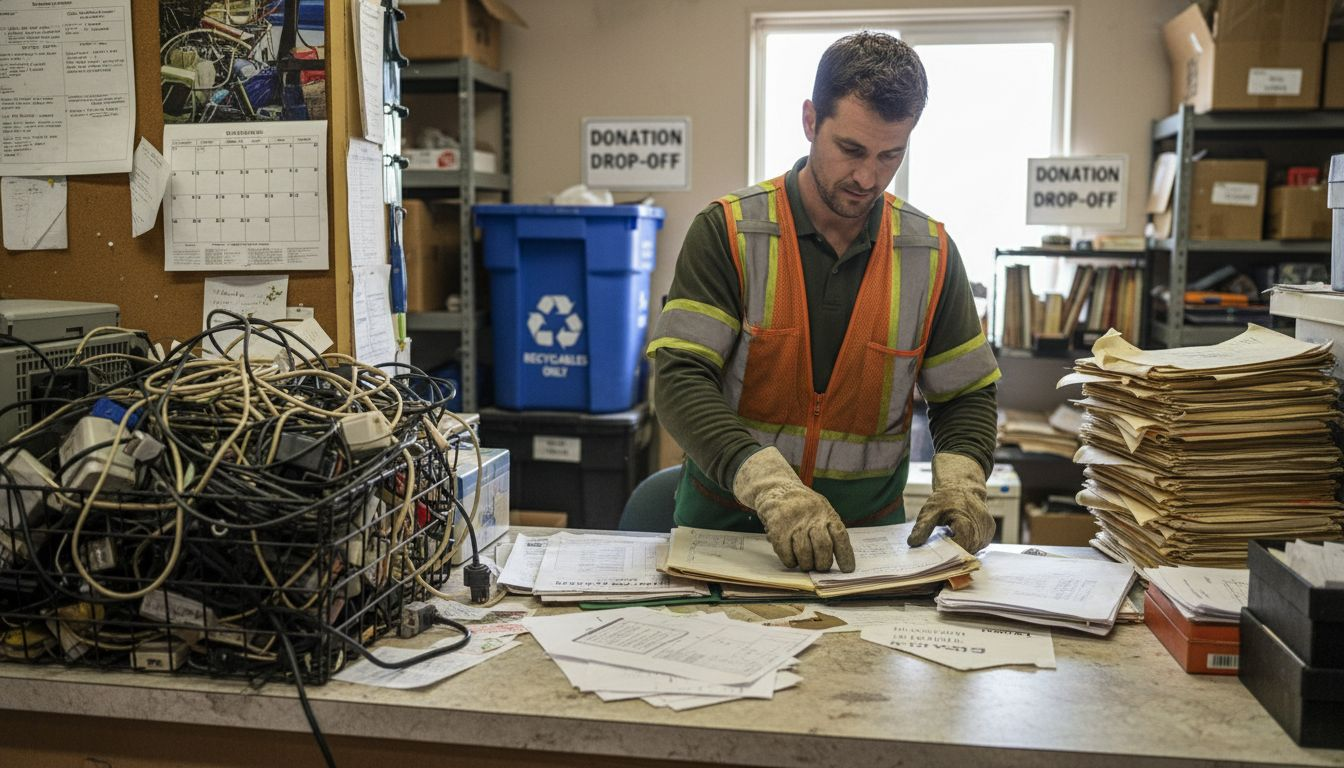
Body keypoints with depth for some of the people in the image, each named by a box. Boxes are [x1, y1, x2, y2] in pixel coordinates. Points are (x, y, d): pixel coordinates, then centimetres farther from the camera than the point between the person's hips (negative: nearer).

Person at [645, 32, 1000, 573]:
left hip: (866, 536, 2)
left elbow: (967, 394, 11)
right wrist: (772, 487, -30)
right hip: (724, 525, -2)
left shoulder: (930, 253, 3)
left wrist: (960, 480, -10)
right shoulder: (728, 232, -7)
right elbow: (680, 381, -16)